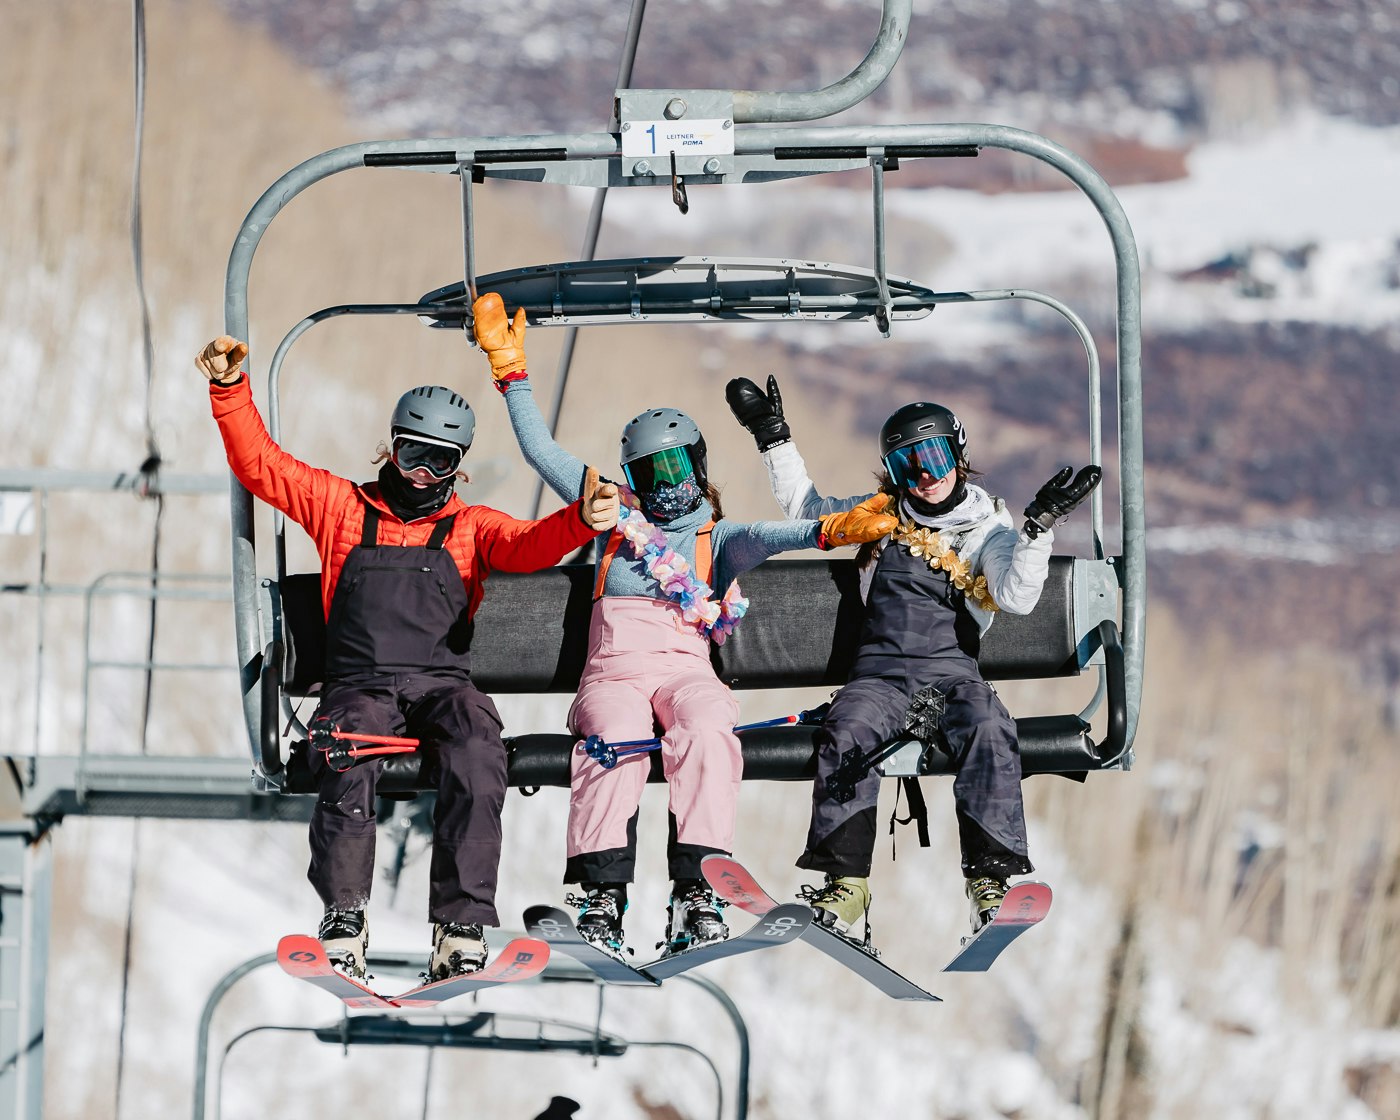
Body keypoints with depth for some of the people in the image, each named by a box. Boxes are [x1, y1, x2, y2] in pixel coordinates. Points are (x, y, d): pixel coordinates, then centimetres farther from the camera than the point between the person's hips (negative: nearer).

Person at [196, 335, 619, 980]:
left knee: (477, 758, -33)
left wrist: (581, 521, -21)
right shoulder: (342, 506, 21)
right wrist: (230, 390, 4)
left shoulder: (471, 526, 20)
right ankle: (343, 923, -30)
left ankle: (460, 928, -35)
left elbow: (527, 546, 1)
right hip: (359, 686, 0)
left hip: (442, 682, 0)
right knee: (346, 764, -35)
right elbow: (258, 464, 19)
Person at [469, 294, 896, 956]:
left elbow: (761, 537, 1)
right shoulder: (616, 517, 24)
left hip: (687, 669, 0)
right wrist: (512, 374, 20)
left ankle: (696, 895, -44)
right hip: (614, 670, 0)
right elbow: (541, 453, 24)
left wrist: (825, 532, -21)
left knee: (707, 735, -35)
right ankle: (600, 899, -44)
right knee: (615, 743, -34)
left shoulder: (717, 541, 22)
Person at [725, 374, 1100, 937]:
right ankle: (847, 883, -35)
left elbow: (1016, 596, -8)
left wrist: (1040, 525, -18)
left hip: (953, 669, -2)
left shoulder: (988, 527, 9)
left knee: (989, 734, -34)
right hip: (880, 671, 2)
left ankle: (988, 883, -37)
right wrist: (774, 437, 27)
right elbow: (804, 506, 33)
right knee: (847, 733, -31)